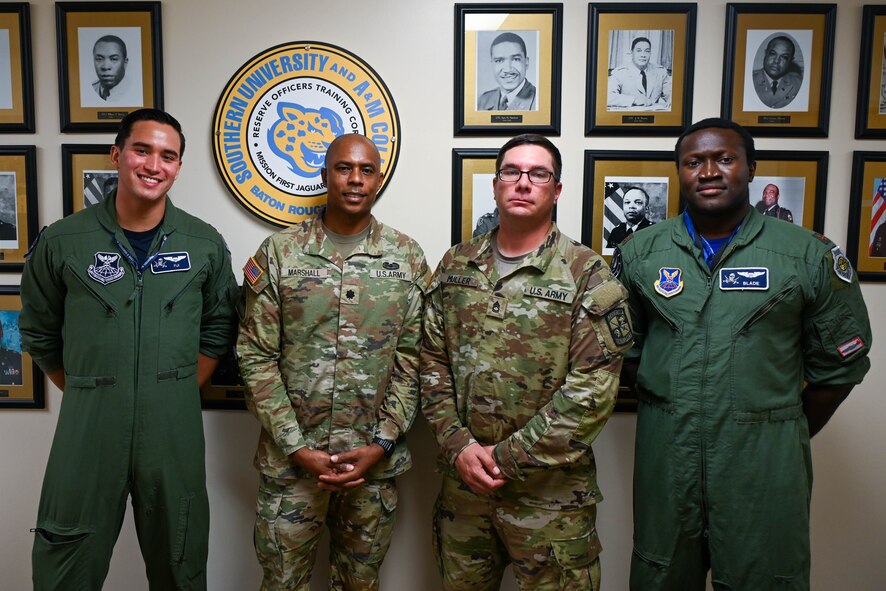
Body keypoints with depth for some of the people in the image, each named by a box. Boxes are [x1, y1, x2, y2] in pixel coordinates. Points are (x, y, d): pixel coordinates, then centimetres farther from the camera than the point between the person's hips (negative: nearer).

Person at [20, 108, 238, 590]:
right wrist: (87, 394, 4)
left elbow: (218, 329, 9)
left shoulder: (204, 244, 0)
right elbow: (39, 336, 8)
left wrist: (178, 392, 3)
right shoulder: (62, 241, -2)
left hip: (174, 431, 1)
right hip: (86, 429, 0)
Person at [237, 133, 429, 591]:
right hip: (291, 458, -1)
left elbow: (412, 360, -1)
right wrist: (296, 447, -10)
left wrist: (381, 444, -8)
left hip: (375, 460, 1)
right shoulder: (279, 253, -3)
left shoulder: (407, 258, 0)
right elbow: (256, 356, -4)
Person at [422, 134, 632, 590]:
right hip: (463, 482, 4)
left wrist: (506, 458, -14)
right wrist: (458, 446, -7)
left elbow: (592, 390, -14)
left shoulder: (588, 275, -9)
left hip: (550, 494, -3)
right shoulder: (456, 265, 4)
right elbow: (433, 362, 4)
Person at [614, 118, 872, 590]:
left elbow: (840, 363, 5)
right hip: (664, 457, 2)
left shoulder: (811, 256, -2)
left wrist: (790, 436, 6)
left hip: (765, 462, -1)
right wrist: (669, 414, 6)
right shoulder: (639, 252, 3)